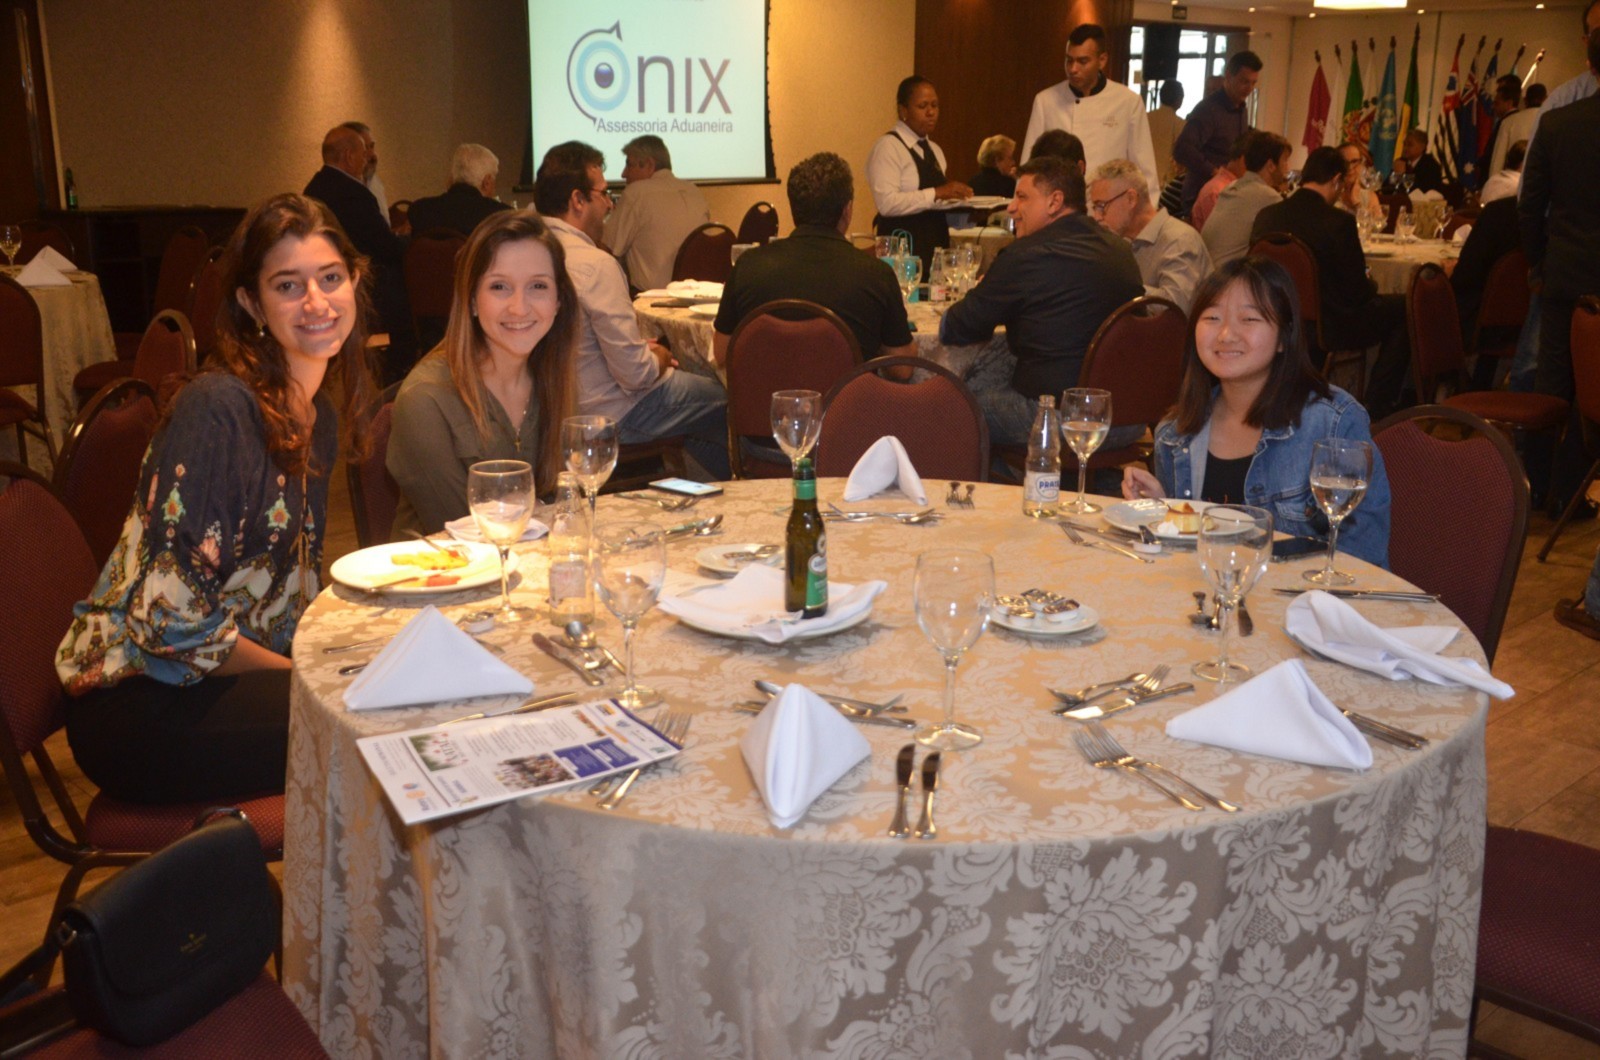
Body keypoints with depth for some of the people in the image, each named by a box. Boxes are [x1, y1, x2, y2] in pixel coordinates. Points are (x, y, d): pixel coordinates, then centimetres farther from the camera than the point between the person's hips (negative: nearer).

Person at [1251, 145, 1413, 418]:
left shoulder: (1266, 216, -5)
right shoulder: (1338, 222, -21)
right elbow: (1358, 292, -14)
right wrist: (1372, 284, 11)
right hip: (1330, 328, -7)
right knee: (1403, 308, 15)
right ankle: (1379, 407, 18)